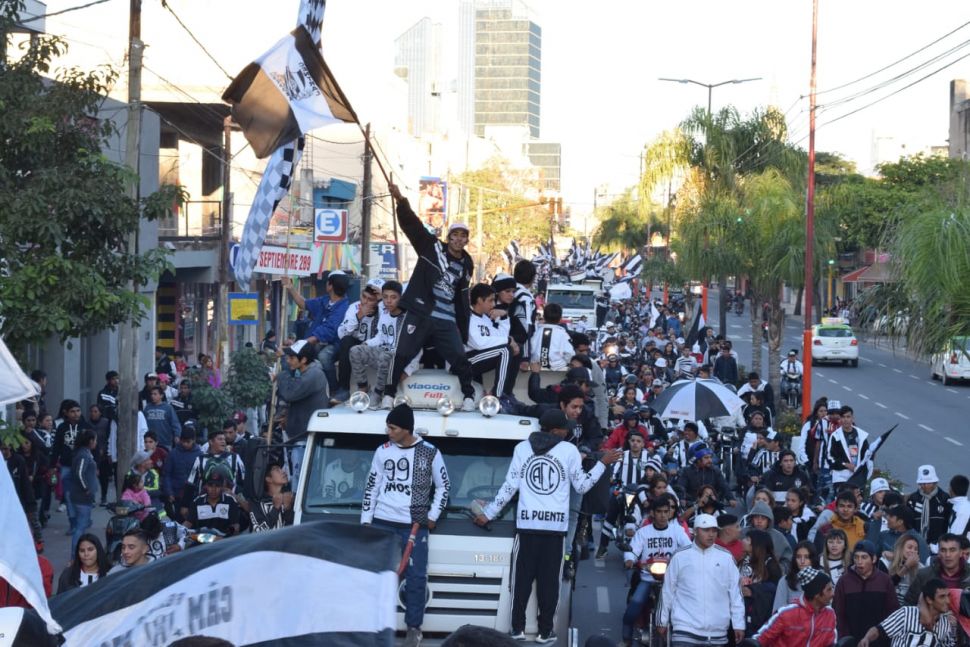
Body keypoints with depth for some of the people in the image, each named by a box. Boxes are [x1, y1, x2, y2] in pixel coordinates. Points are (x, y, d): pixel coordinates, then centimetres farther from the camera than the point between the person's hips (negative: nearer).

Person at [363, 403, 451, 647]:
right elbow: (371, 486, 10)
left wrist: (432, 516, 3)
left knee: (416, 576, -3)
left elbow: (443, 486, 9)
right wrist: (366, 519, 6)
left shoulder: (430, 453, -1)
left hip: (415, 525, -2)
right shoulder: (383, 451, 5)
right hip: (383, 523, 2)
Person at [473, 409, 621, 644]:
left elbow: (510, 487, 4)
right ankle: (545, 631, 3)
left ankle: (518, 628, 6)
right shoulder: (569, 450, -1)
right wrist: (602, 464, 17)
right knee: (549, 580, 3)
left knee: (522, 578, 7)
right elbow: (582, 486, 6)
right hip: (556, 524, -2)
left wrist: (488, 513, 12)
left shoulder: (522, 448, 5)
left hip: (527, 522, 2)